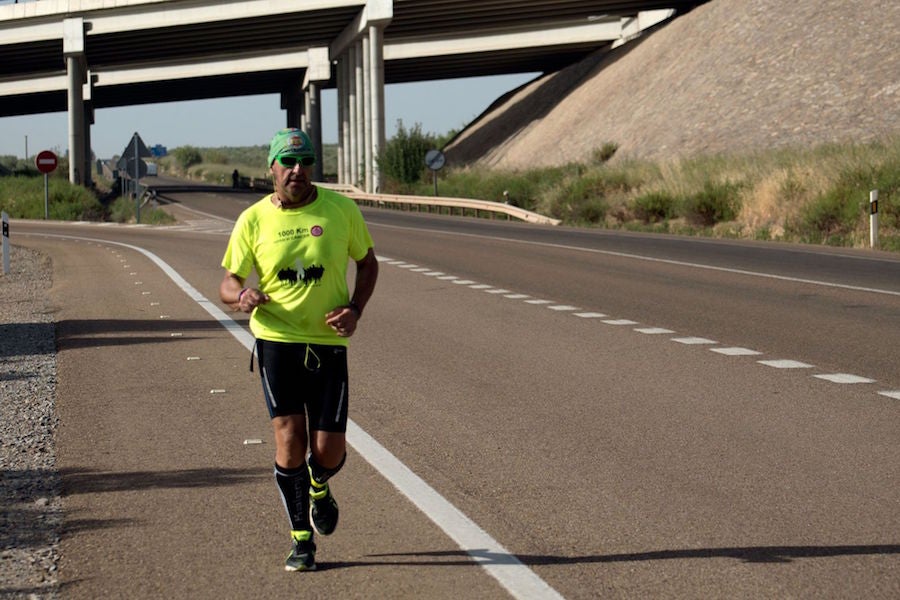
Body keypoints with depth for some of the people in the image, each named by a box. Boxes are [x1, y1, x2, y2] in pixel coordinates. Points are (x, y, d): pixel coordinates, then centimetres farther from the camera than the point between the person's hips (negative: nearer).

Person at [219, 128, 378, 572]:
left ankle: (319, 488, 38)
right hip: (276, 339, -1)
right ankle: (301, 539, 8)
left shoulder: (341, 210, 0)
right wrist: (242, 296, -21)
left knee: (328, 451, 0)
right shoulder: (253, 220, -1)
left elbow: (367, 263, 13)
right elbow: (228, 284, 4)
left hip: (328, 342, 1)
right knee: (289, 439, -8)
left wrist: (355, 310, -4)